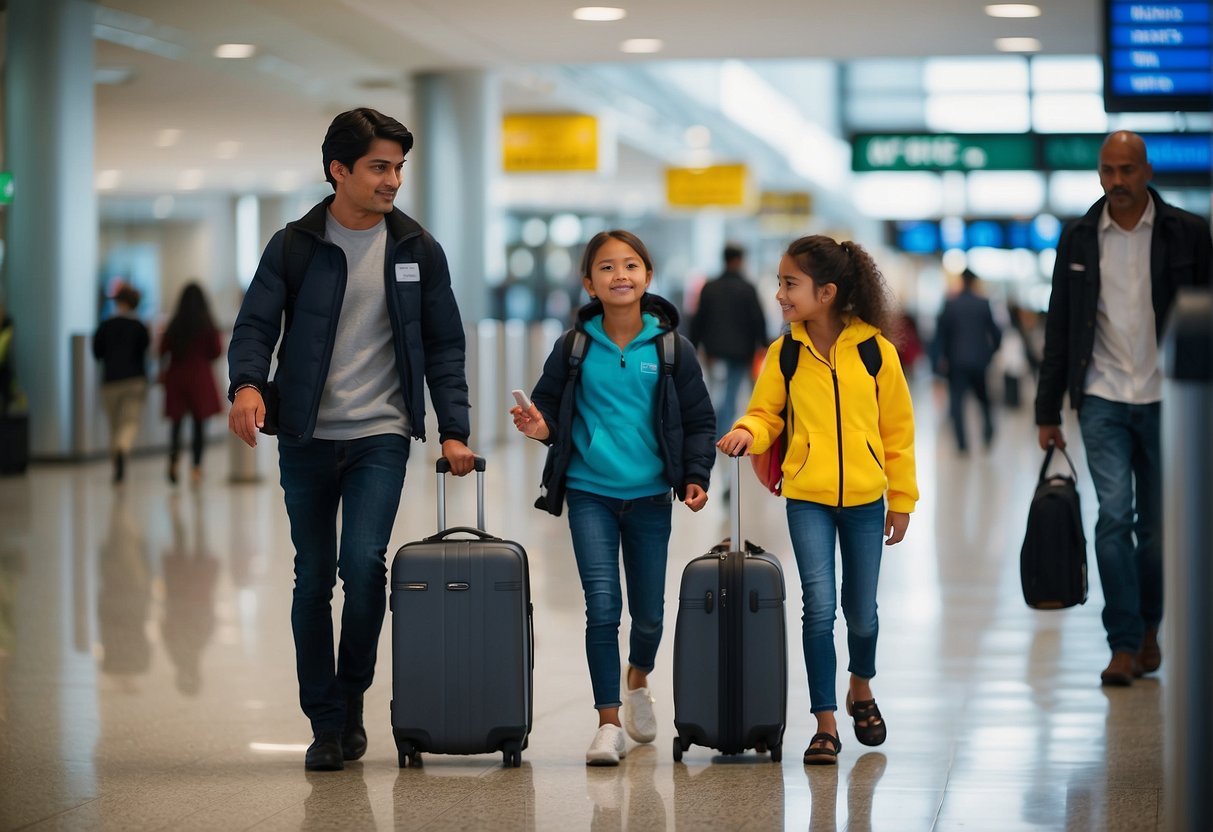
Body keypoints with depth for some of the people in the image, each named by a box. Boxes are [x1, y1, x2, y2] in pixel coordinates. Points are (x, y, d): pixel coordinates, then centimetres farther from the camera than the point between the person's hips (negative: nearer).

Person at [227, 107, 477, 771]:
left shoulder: (416, 249, 5)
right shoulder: (294, 246, 0)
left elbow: (444, 344, 9)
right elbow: (255, 325, -5)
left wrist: (454, 430, 1)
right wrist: (247, 382, -26)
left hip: (381, 434, 0)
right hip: (306, 437, 0)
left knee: (364, 561, -18)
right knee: (313, 579, 5)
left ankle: (352, 698, 3)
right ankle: (324, 723, 15)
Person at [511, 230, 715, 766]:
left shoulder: (671, 348, -1)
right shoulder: (574, 348, -1)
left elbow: (699, 419, 4)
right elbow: (549, 404, 9)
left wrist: (696, 475, -8)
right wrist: (541, 426, -14)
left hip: (650, 496, 1)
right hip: (589, 493, -1)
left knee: (648, 613, 8)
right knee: (602, 604, -12)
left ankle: (638, 679, 42)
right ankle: (608, 723, -3)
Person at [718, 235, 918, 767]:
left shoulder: (876, 351, -5)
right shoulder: (784, 354, -2)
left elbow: (897, 429, 2)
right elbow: (767, 413, 6)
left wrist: (902, 499, 4)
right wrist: (748, 431, -18)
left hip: (864, 498, 0)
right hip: (807, 498, 0)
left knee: (861, 611, 11)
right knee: (819, 607, -9)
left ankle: (861, 690, 40)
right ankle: (825, 724, 0)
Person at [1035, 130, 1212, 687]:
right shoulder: (1078, 237, 6)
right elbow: (1060, 328, 10)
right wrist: (1047, 411, 8)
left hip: (1166, 400, 0)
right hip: (1103, 399, 0)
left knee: (1156, 525, 6)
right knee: (1114, 515, -11)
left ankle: (1148, 627, 25)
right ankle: (1124, 644, -8)